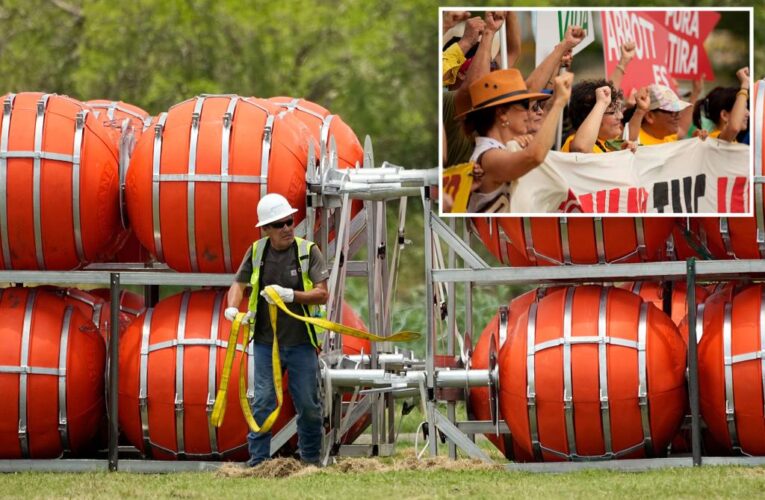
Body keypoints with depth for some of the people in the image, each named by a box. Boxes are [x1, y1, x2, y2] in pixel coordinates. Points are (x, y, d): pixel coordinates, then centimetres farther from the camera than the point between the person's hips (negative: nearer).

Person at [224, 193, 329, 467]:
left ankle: (311, 460, 19)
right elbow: (239, 284, 7)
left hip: (301, 342, -1)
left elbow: (323, 294, -7)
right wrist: (232, 307, -15)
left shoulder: (308, 251, -2)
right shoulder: (257, 252, 4)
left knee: (308, 405, 5)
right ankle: (257, 461, 1)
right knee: (263, 402, -4)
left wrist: (290, 295, -22)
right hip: (266, 342, 1)